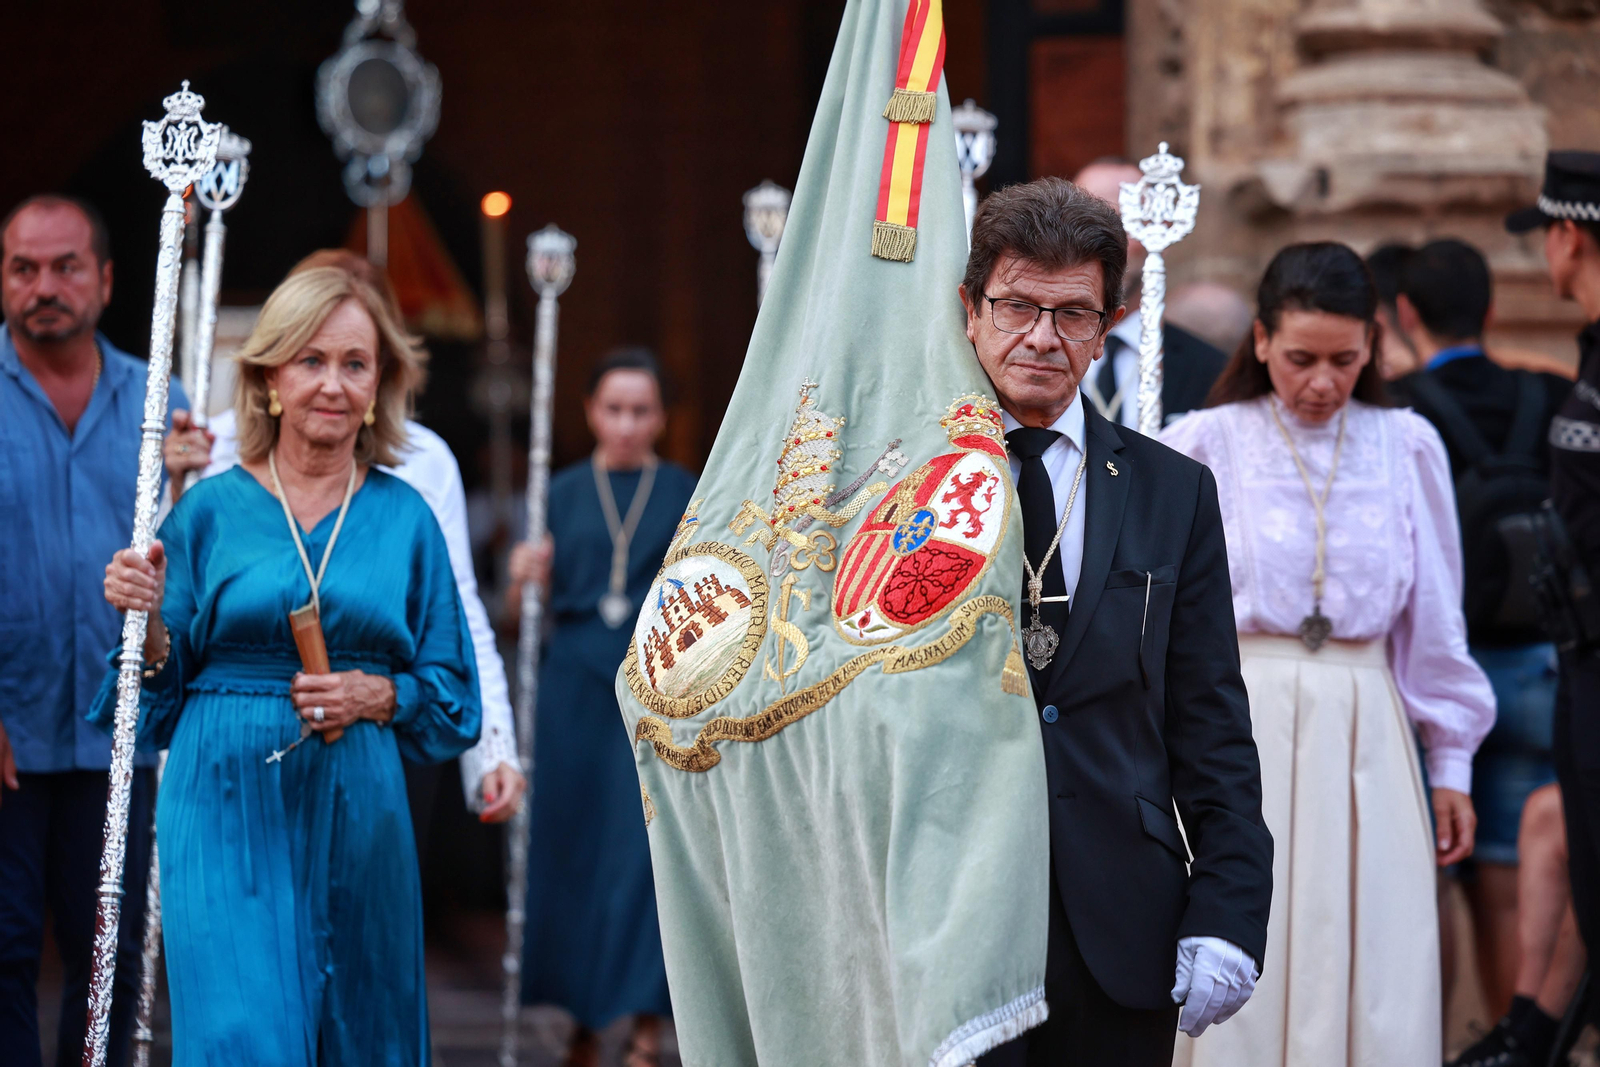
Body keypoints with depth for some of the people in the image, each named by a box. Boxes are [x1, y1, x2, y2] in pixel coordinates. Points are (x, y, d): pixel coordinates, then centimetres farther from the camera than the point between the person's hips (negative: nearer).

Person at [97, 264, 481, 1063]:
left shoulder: (405, 518, 7)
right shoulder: (211, 511, 3)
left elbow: (452, 693, 9)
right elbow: (161, 698, 5)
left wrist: (377, 696, -9)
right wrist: (149, 626, -14)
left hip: (358, 818, 2)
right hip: (231, 815, -2)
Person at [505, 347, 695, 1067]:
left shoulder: (684, 495, 7)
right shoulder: (564, 493, 10)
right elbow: (521, 614, 8)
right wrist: (523, 581, -12)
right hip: (574, 688, 2)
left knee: (648, 845, -8)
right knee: (570, 845, 0)